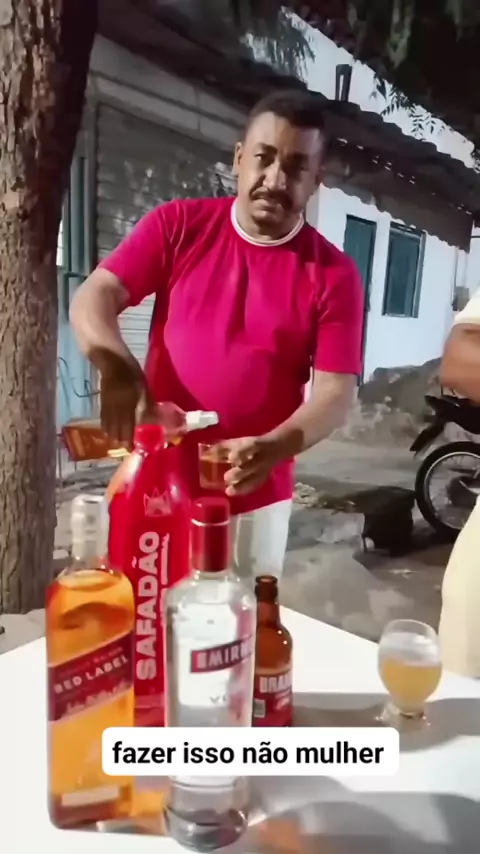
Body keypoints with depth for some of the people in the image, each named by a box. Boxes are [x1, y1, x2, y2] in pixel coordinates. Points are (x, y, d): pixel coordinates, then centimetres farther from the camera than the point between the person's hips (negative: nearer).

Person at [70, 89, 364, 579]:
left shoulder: (334, 275, -5)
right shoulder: (178, 226, -1)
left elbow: (336, 392, -10)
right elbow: (92, 298, -6)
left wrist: (274, 448, -29)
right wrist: (116, 368, -28)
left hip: (255, 497, 0)